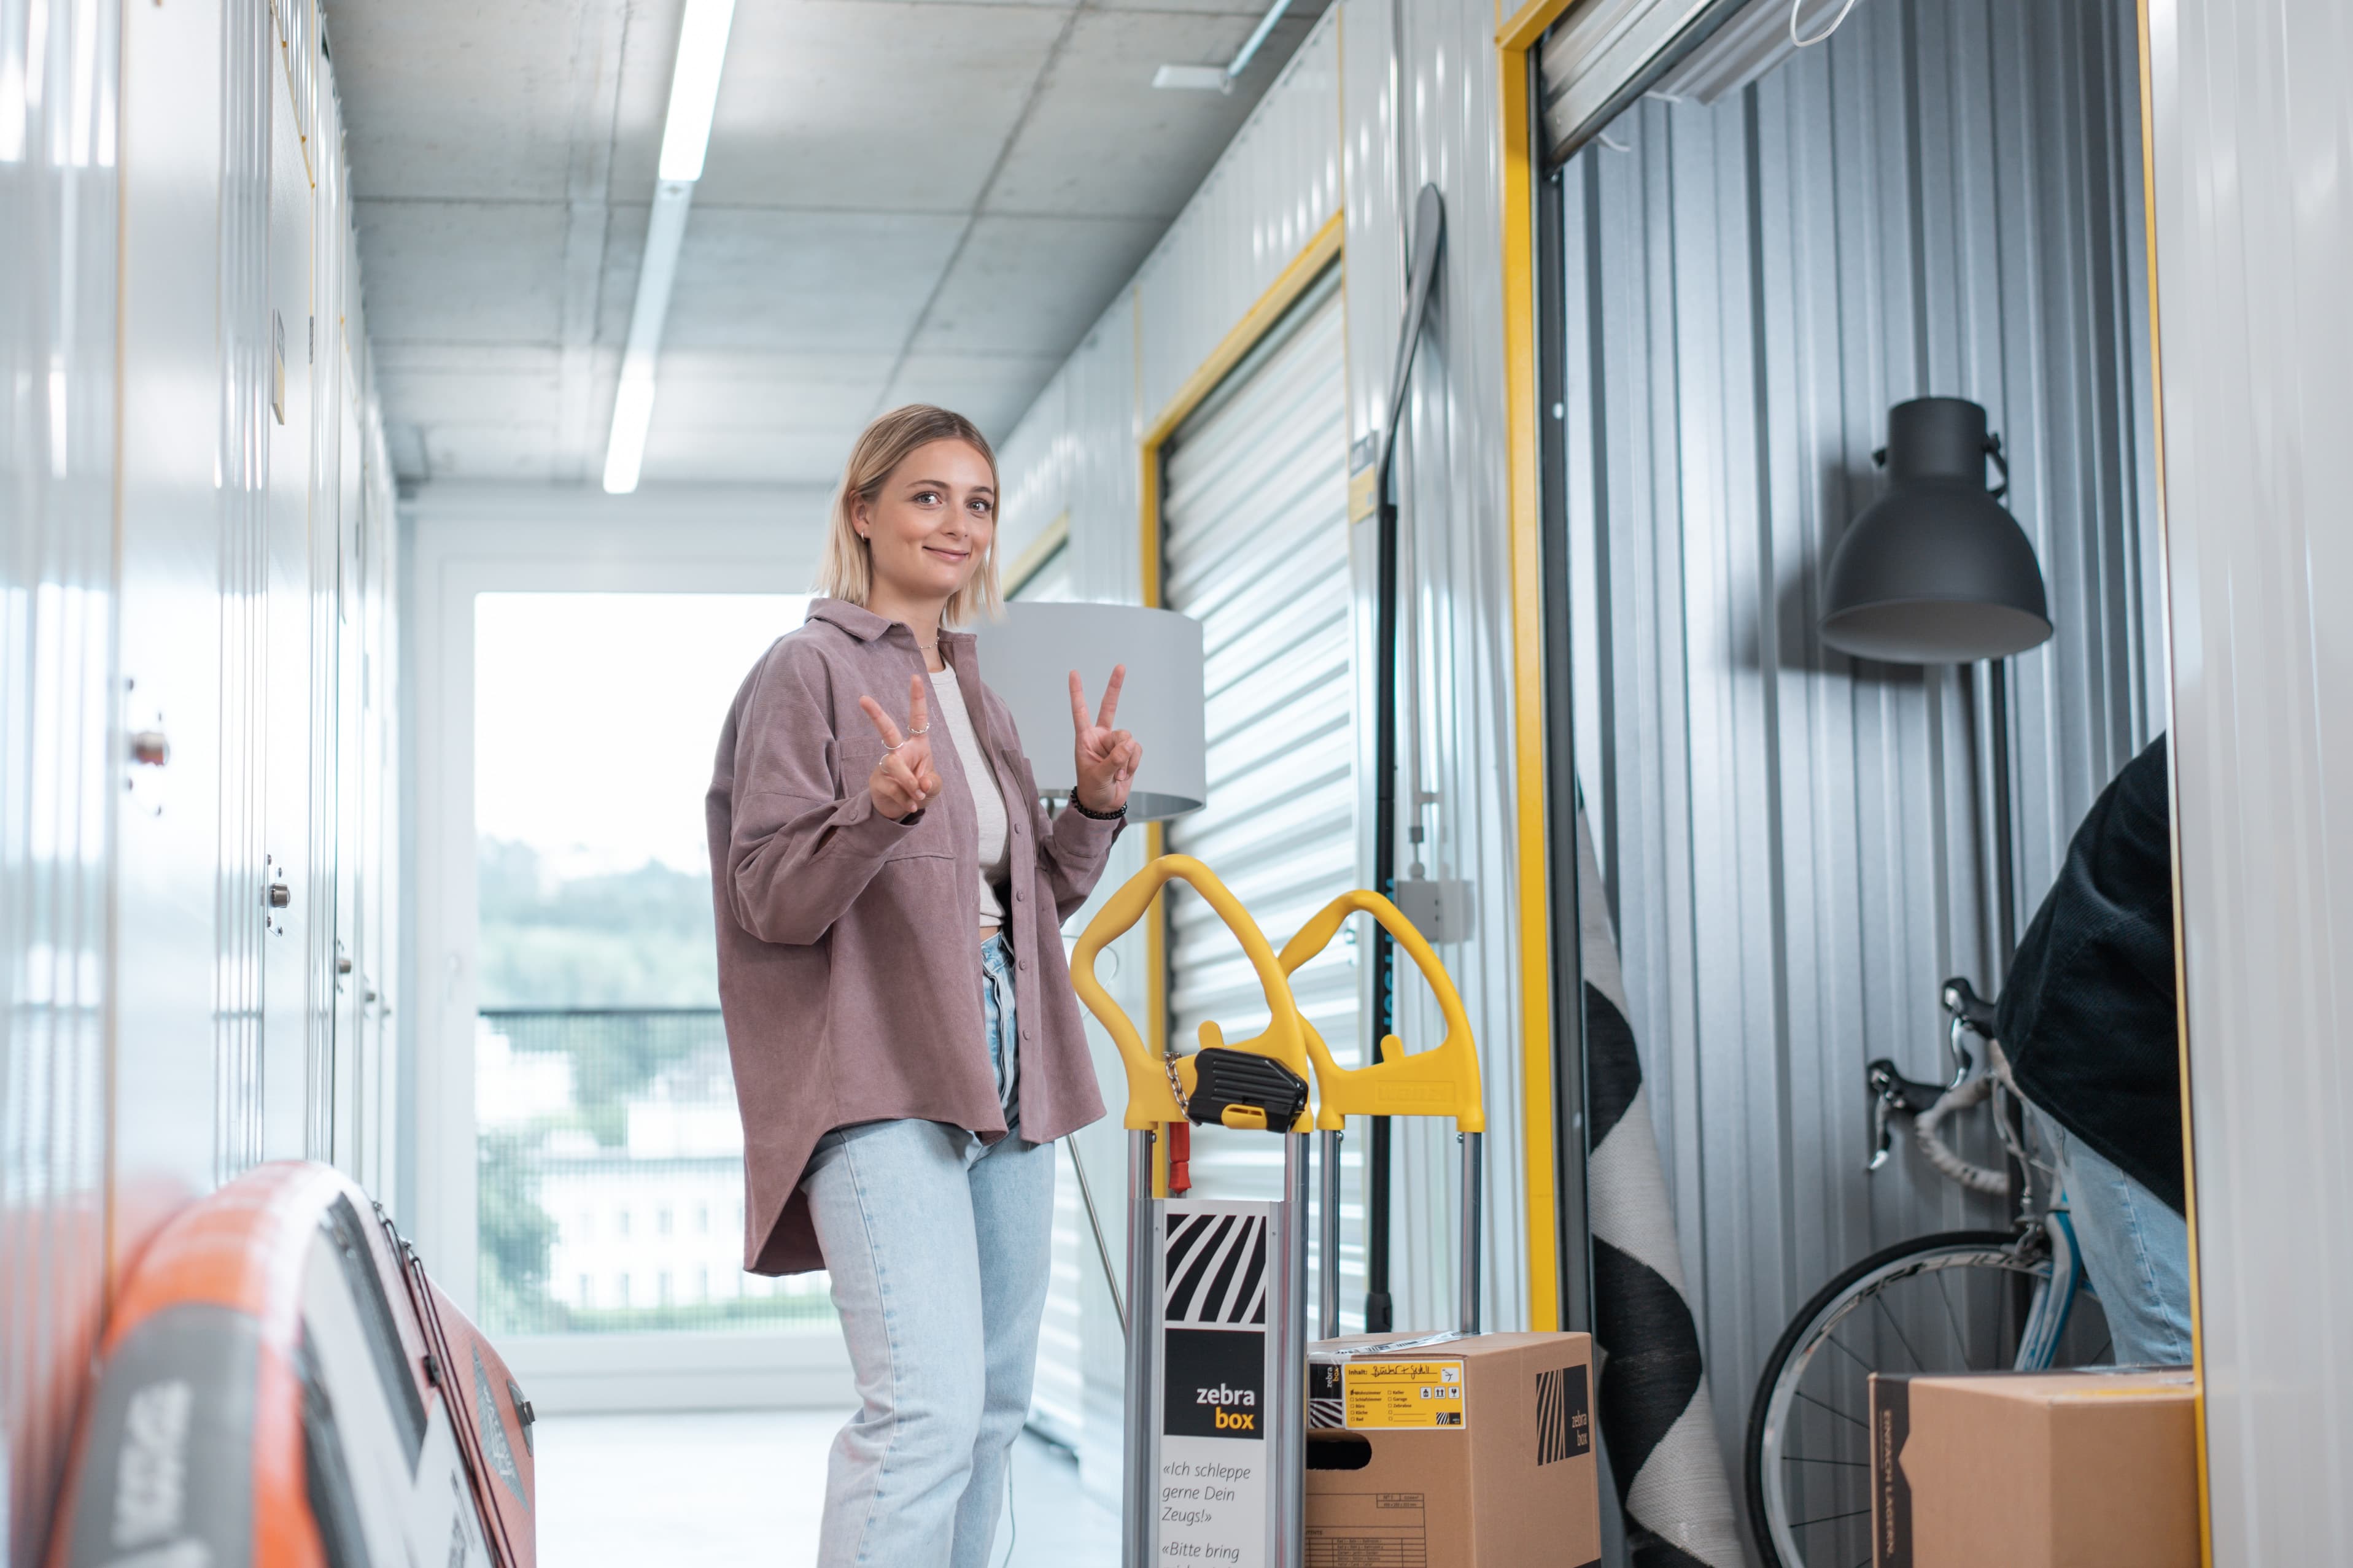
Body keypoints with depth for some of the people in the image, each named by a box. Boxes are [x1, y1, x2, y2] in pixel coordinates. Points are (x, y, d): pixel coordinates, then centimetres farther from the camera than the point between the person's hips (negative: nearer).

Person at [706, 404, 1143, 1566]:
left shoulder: (983, 689, 19)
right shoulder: (811, 670, -3)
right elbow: (771, 900, -9)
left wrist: (1096, 805, 7)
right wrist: (884, 809, -24)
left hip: (1002, 1068, 8)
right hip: (880, 1078, -8)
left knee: (995, 1406, 11)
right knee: (927, 1406, -19)